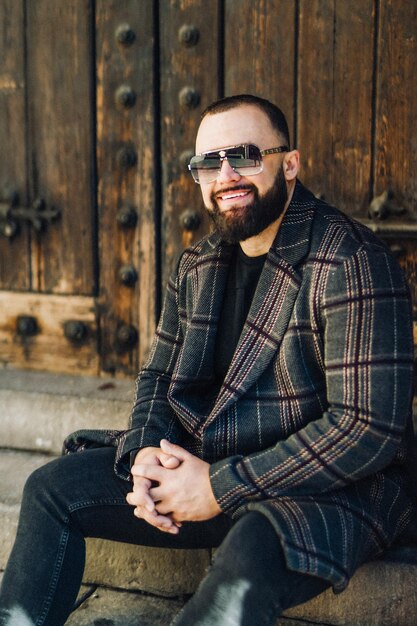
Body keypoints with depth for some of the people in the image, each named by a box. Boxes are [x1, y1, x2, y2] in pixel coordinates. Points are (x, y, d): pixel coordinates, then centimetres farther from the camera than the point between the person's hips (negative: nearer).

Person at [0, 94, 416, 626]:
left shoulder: (350, 262, -17)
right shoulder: (197, 266, 9)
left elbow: (369, 428, -24)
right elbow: (158, 375, 16)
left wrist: (220, 487, -22)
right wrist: (146, 453, -8)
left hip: (330, 488, -7)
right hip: (202, 463, 7)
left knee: (250, 559, -39)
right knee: (52, 487, 1)